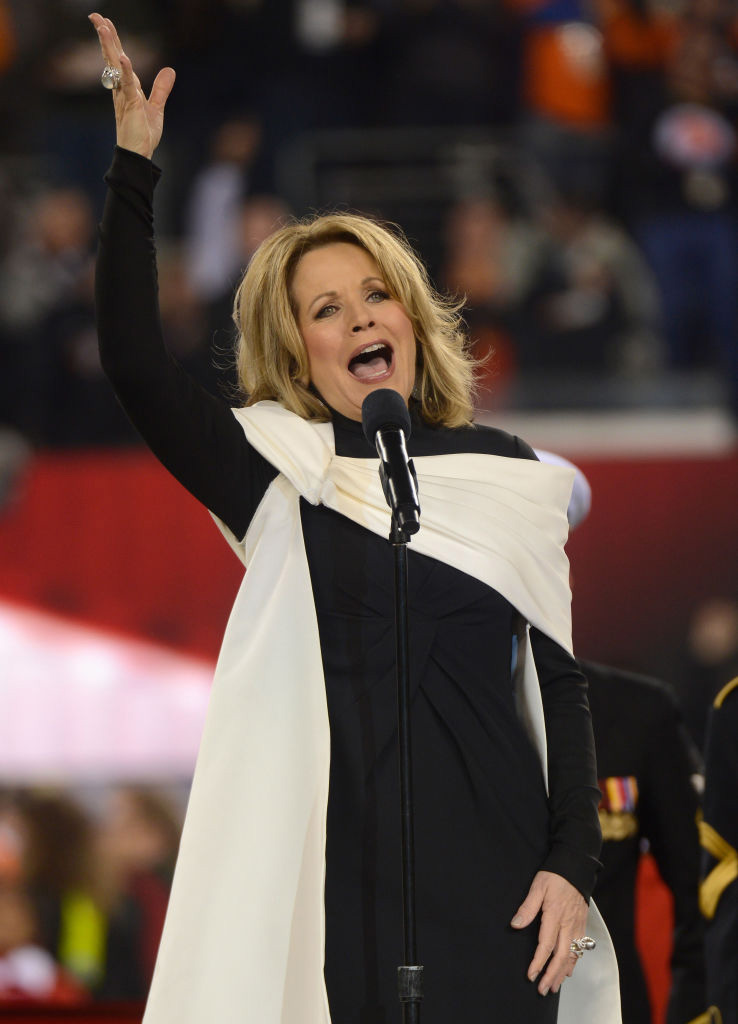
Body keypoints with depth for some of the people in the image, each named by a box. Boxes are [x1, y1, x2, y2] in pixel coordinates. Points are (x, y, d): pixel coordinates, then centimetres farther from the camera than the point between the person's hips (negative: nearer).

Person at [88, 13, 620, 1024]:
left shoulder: (508, 476, 9)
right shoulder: (283, 474, 6)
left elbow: (558, 682, 9)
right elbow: (135, 368, -9)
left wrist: (573, 863, -1)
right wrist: (132, 171, -11)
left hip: (494, 869, 1)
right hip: (338, 866, -1)